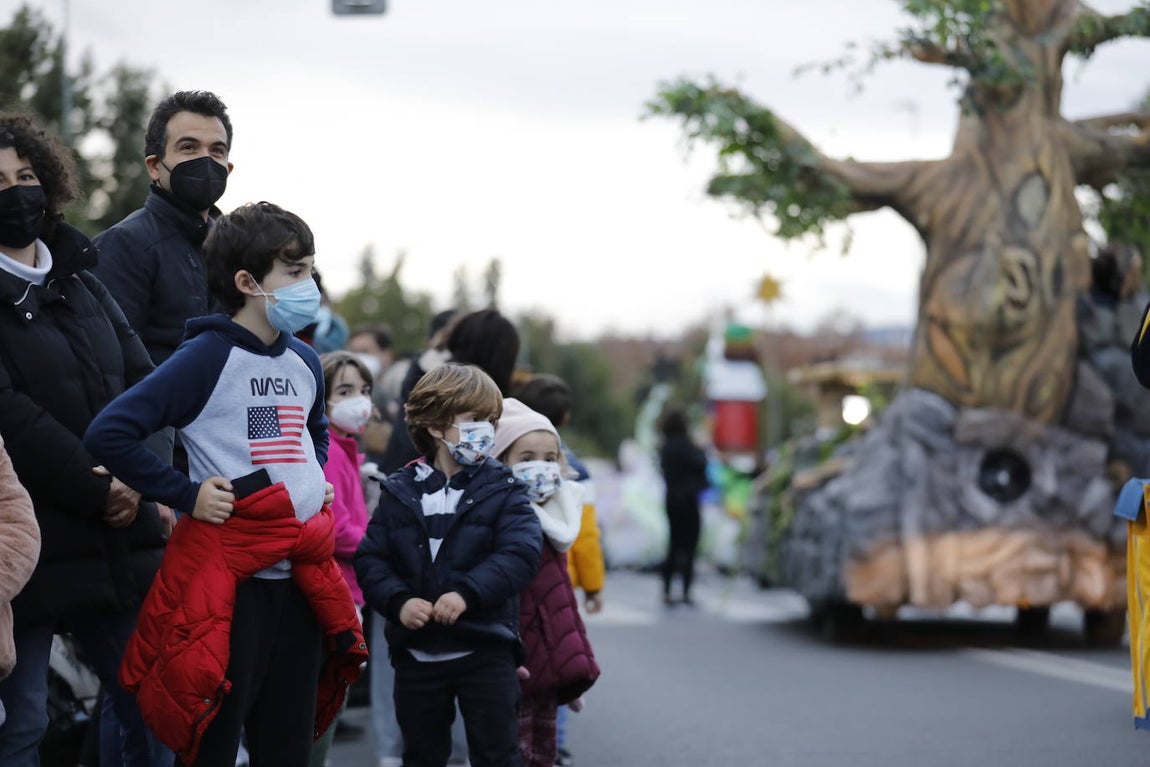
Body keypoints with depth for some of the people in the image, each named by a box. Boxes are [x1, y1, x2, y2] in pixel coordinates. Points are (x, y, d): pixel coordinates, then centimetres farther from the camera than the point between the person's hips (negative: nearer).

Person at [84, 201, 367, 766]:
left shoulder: (304, 363, 11)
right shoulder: (206, 358, -12)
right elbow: (109, 433, -19)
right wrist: (186, 495, -17)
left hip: (300, 576, 7)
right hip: (229, 577, -7)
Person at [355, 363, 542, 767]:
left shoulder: (502, 490, -2)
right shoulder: (400, 491, 4)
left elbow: (521, 553, -16)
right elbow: (371, 559, 0)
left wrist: (468, 593, -27)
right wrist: (398, 601, -18)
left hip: (485, 650, -2)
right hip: (417, 653, 2)